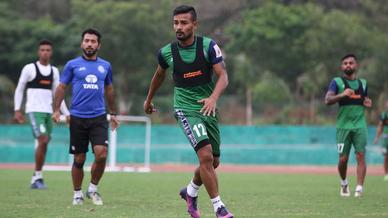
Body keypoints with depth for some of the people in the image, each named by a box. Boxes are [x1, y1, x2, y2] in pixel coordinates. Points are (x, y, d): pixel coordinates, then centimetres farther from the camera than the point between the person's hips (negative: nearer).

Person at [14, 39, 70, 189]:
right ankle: (38, 176, -10)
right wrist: (17, 110, -6)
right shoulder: (29, 68, -1)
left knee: (44, 145, 4)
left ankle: (36, 179, 12)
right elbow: (19, 90, 3)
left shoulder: (54, 71, 13)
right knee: (42, 141, -18)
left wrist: (66, 114, 12)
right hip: (34, 110, -5)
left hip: (48, 112, 5)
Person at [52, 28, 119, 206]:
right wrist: (56, 110, -5)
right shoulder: (73, 65, 4)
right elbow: (61, 87, 6)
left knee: (101, 154, -15)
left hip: (99, 118, 1)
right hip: (77, 118, -1)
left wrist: (113, 113, 23)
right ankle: (77, 194, 19)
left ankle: (93, 189, 6)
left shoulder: (105, 66, 11)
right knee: (79, 159, 3)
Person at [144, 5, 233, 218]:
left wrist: (213, 98, -33)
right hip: (185, 110, -3)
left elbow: (223, 76, -14)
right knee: (205, 155, -22)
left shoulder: (209, 46, -8)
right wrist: (149, 100, 30)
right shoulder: (166, 52, -4)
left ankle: (190, 192, 41)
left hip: (208, 109, 3)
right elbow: (159, 75, 17)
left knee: (213, 162, 12)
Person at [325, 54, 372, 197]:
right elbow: (327, 100, -11)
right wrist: (342, 94, -27)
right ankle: (344, 183, 25)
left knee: (360, 156, -11)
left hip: (360, 126, 2)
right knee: (343, 158, -1)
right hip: (343, 126, -2)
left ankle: (359, 188, -13)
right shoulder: (337, 82, 2)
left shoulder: (363, 83, 14)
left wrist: (367, 103, 4)